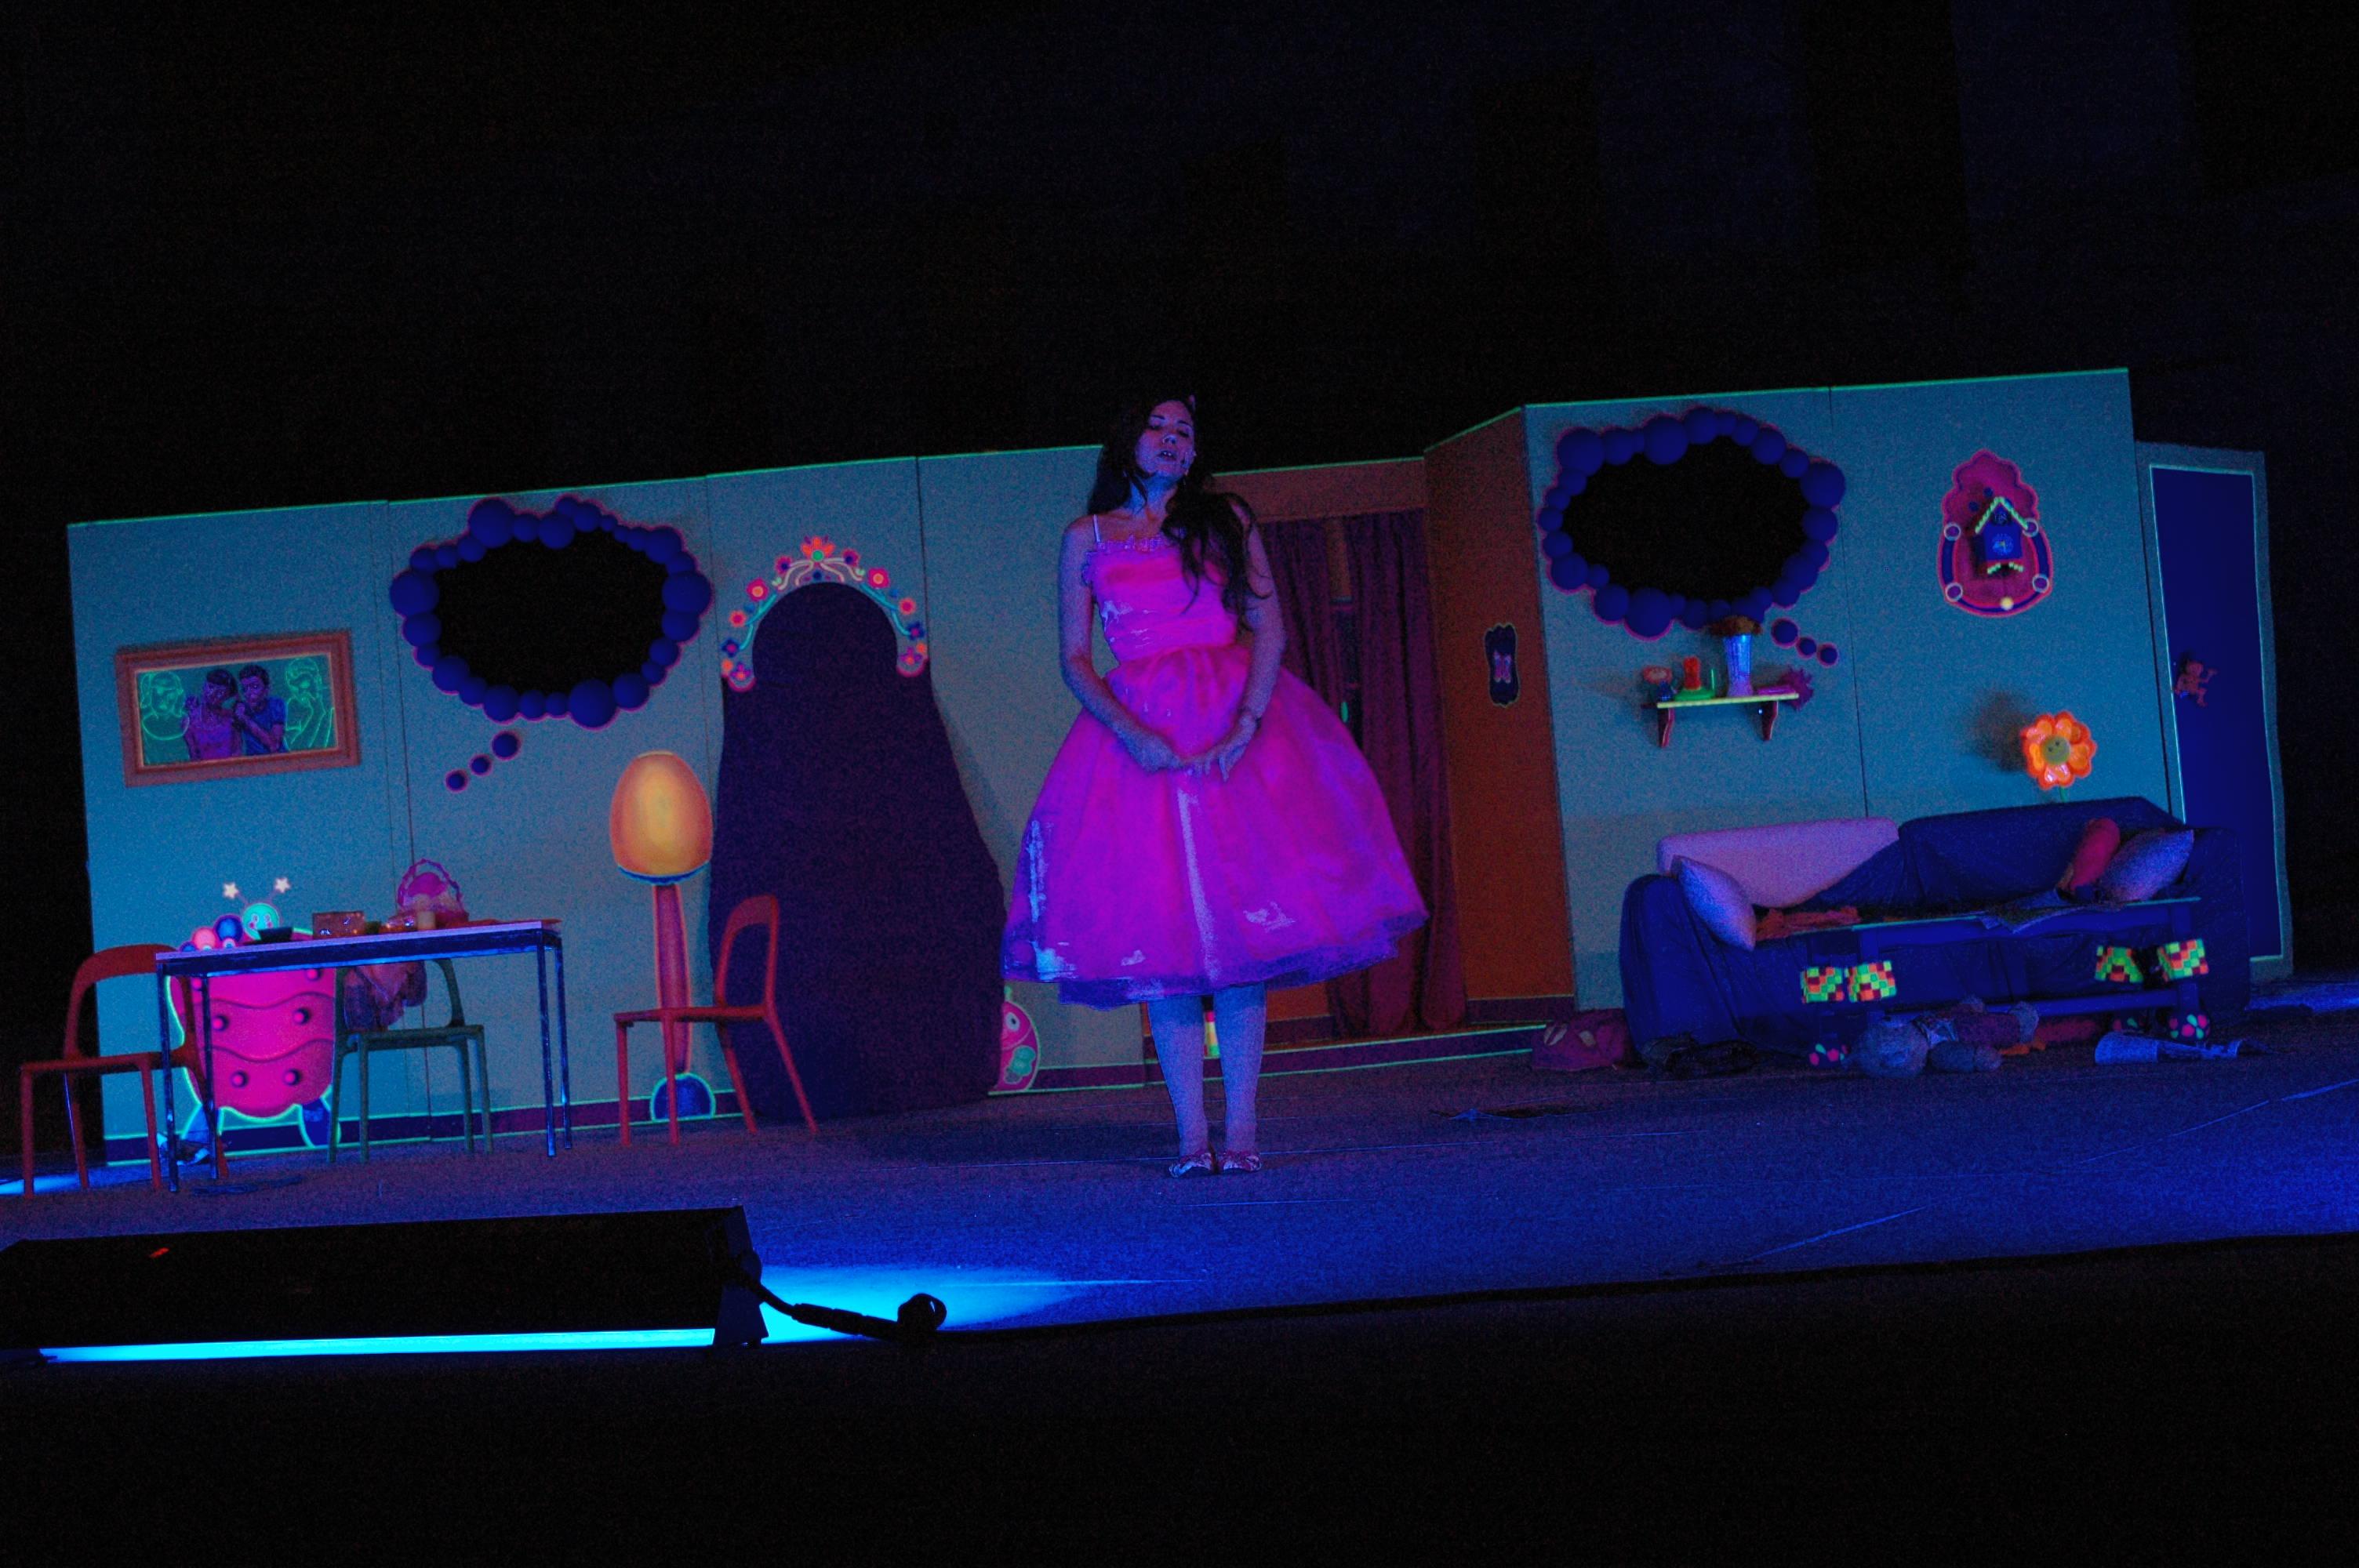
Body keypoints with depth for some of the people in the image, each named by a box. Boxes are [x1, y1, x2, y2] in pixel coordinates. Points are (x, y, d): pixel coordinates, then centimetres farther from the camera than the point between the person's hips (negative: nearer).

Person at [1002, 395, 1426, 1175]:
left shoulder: (1225, 521, 11)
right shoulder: (1088, 538, 12)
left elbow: (1269, 630, 2)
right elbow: (1074, 658, 7)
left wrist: (1245, 727, -13)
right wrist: (1132, 733, -11)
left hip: (1233, 733, 0)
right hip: (1137, 735, 0)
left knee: (1239, 927, -6)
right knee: (1160, 933, -5)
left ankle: (1241, 1129, -4)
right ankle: (1192, 1133, -3)